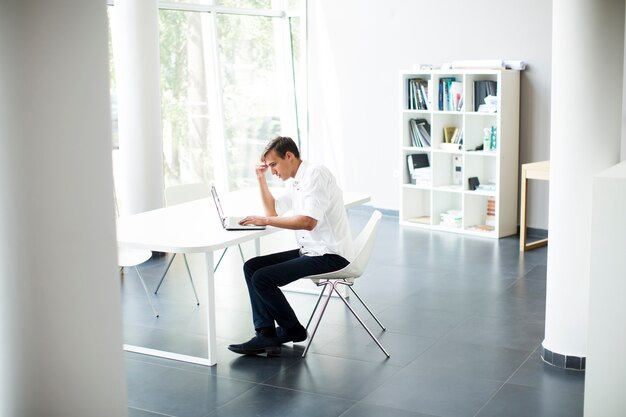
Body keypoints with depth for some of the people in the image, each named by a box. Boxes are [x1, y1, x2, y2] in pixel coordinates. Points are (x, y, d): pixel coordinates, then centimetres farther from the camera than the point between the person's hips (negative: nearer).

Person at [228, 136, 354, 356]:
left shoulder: (316, 174, -15)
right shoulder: (296, 182, 15)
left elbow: (308, 221, -27)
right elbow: (273, 211, 26)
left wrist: (266, 220, -20)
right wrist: (261, 177, 15)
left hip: (329, 254, -10)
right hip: (310, 251, 10)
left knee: (262, 278, -17)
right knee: (251, 267, 3)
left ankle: (293, 330, 5)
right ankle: (266, 334, -4)